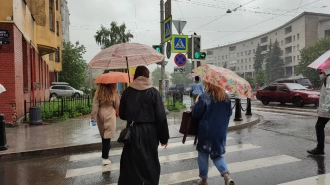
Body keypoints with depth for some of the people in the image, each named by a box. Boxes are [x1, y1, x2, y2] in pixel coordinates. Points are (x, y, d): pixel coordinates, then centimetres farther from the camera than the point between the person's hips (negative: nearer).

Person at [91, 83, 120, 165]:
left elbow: (95, 104, -6)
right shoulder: (114, 91, -8)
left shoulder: (99, 90, -1)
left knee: (103, 134, 20)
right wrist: (118, 96, 12)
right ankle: (105, 158, 0)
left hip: (100, 114, 4)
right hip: (110, 115, -4)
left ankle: (106, 147, 40)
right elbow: (117, 105, -5)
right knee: (107, 136, -1)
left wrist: (93, 116, -4)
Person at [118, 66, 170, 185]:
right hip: (149, 132, -1)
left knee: (131, 164, 15)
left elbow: (121, 115, 6)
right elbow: (161, 117, -10)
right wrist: (164, 137, -2)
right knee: (150, 163, 15)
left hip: (132, 132, 2)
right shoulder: (153, 92, -8)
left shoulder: (127, 92, -2)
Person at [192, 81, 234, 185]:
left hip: (206, 131, -4)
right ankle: (226, 176, -3)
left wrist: (197, 102, 2)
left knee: (203, 154, 14)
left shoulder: (204, 97, -16)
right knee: (217, 154, 18)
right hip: (221, 132, 5)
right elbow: (229, 113, 11)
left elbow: (195, 114, -12)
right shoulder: (226, 97, 2)